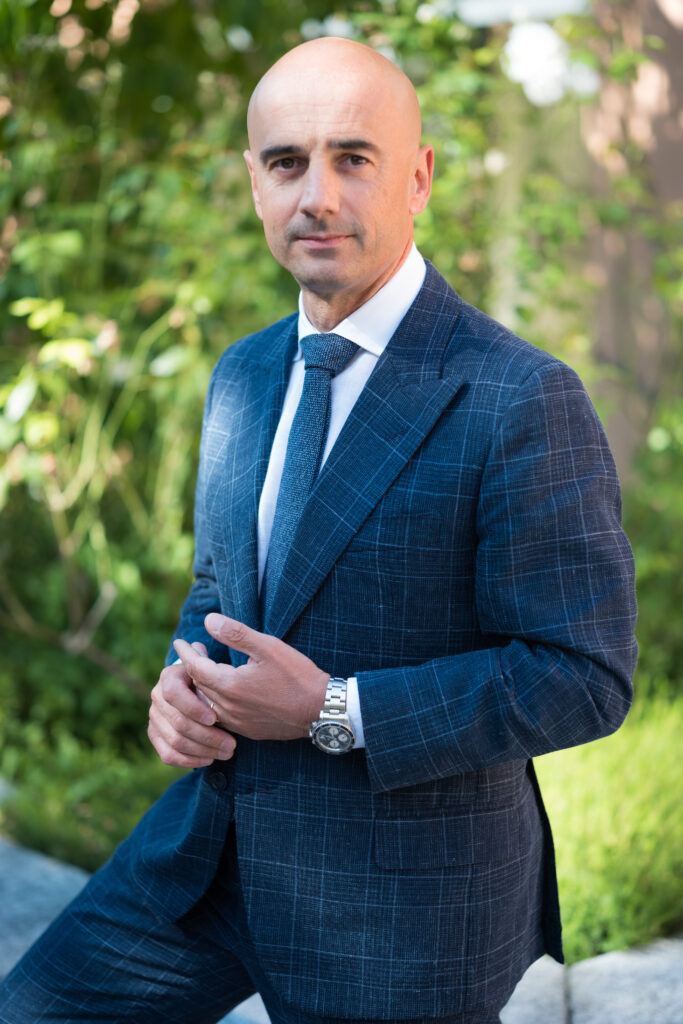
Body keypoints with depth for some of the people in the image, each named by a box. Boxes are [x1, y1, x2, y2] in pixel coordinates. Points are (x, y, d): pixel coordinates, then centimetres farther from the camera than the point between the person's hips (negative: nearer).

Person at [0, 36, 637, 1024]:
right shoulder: (242, 376, 6)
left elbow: (584, 675, -18)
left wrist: (332, 711, -22)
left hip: (399, 900, -6)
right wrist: (185, 677, -5)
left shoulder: (524, 400, -18)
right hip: (213, 850, 6)